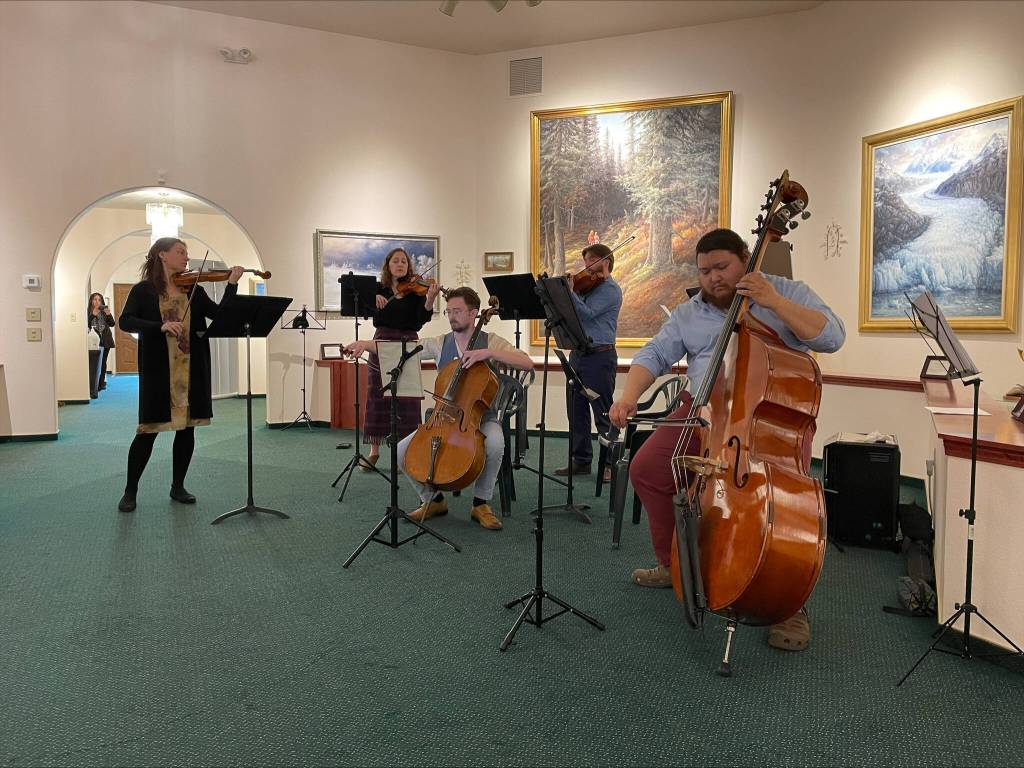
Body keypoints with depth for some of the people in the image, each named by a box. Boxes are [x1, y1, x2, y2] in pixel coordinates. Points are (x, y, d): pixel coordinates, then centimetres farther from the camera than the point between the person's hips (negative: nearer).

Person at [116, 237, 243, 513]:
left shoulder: (193, 289, 10)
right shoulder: (143, 290, 0)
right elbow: (125, 321, -11)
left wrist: (232, 283, -10)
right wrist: (161, 326, -26)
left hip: (192, 370, 4)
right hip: (158, 370, -4)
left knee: (187, 428, 8)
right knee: (149, 430, -1)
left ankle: (178, 486, 23)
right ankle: (130, 491, 15)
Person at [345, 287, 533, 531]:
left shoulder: (490, 341, -3)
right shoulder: (439, 344, 4)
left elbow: (527, 363, -15)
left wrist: (489, 353, -26)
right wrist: (366, 344, -21)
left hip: (481, 418, -3)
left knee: (495, 443, -36)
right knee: (403, 451, -16)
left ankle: (481, 503, -10)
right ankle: (433, 499, 10)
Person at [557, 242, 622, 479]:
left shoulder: (610, 289, -7)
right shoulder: (587, 286, 18)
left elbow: (587, 313, -20)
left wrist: (569, 291, -19)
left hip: (599, 355, -8)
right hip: (578, 353, 8)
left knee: (603, 413, -3)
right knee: (577, 411, 10)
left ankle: (611, 464, 5)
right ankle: (581, 461, 19)